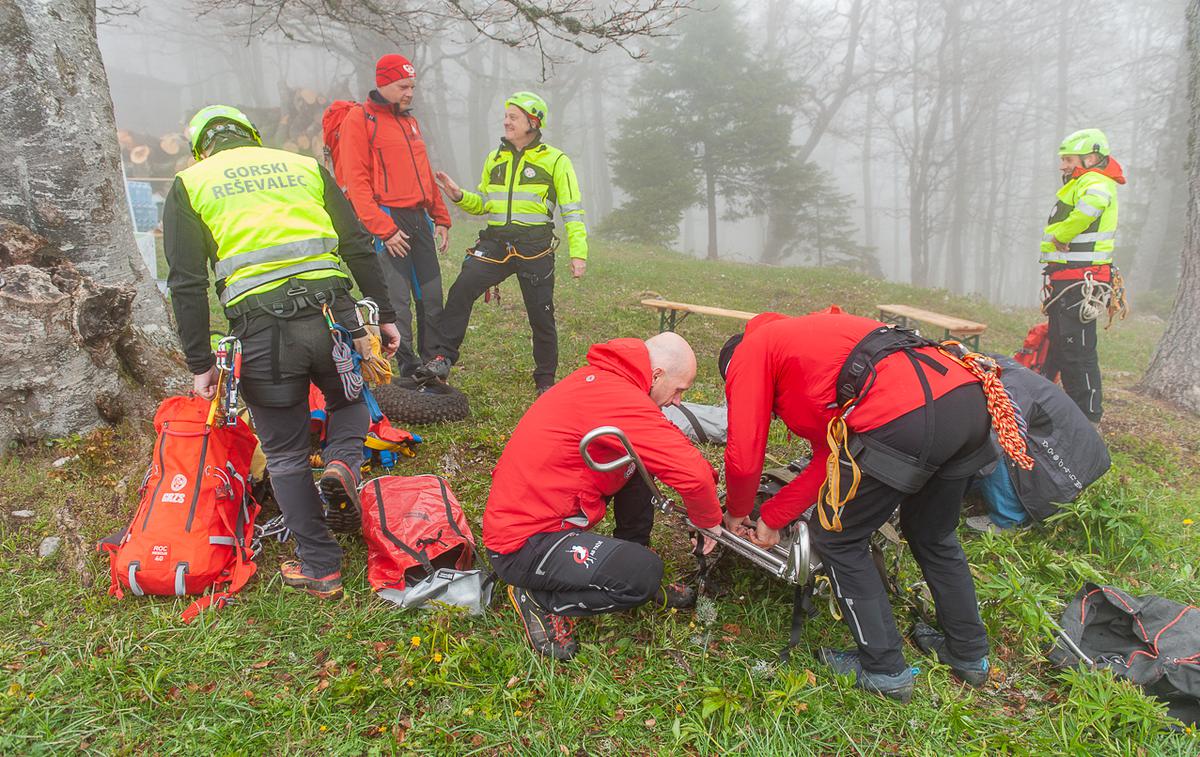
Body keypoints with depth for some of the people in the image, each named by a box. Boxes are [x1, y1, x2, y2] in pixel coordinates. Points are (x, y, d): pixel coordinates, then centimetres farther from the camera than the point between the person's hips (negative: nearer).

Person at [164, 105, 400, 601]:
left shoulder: (189, 185, 13)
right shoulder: (306, 166, 18)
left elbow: (187, 284, 4)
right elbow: (359, 247, 11)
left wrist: (200, 364, 8)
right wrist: (384, 315, 15)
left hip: (260, 330, -1)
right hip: (332, 315, 2)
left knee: (285, 456, 14)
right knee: (349, 399, 32)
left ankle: (320, 568, 20)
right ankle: (344, 462, 2)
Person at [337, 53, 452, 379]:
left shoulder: (409, 120, 21)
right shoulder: (359, 119, -4)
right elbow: (356, 182, -11)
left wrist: (441, 218, 18)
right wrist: (384, 229, -17)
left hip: (419, 219, 8)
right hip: (387, 221, -7)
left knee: (432, 298, 8)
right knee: (396, 303, -6)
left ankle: (433, 364, 20)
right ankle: (407, 371, 3)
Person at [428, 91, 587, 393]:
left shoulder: (555, 160, 2)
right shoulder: (495, 158, 15)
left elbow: (573, 211, -1)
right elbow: (483, 203, 22)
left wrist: (578, 253, -9)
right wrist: (459, 196, 1)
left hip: (535, 248, -3)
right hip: (495, 243, 3)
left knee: (541, 315, 3)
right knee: (461, 290, -18)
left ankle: (546, 380, 19)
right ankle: (444, 358, -12)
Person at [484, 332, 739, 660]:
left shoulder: (599, 377, 6)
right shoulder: (619, 397, -25)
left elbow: (669, 442, 18)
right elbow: (692, 473, -27)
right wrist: (710, 520, -7)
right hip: (524, 544, -10)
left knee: (640, 462, 7)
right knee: (646, 571, -22)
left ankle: (636, 581, 16)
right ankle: (538, 599, 0)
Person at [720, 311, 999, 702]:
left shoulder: (749, 352, 14)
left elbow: (744, 456, 8)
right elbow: (830, 458, 29)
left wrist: (737, 513, 28)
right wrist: (772, 516, 31)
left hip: (905, 419, -9)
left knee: (837, 539, 13)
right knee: (934, 537, 30)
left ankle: (884, 670, 22)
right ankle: (969, 655, 45)